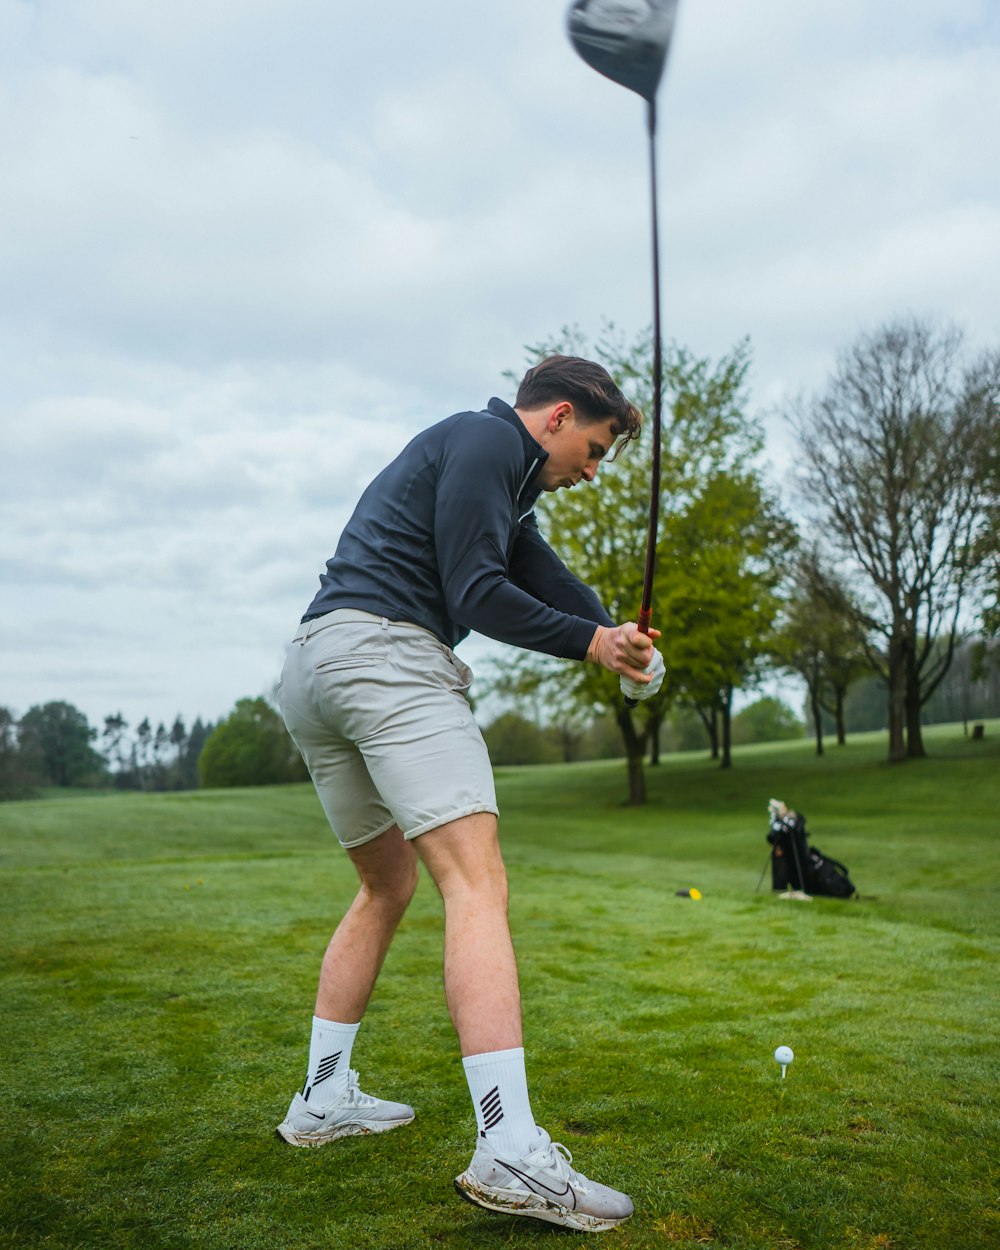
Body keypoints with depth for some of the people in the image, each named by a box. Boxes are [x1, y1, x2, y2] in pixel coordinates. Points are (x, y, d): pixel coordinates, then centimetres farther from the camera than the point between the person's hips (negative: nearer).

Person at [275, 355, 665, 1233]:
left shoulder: (505, 483, 29)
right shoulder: (489, 440, -1)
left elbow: (551, 583, 18)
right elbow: (474, 593, -11)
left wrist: (622, 640, 2)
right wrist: (590, 642, -3)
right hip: (385, 651, -11)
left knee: (388, 886, 19)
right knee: (477, 883, -16)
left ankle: (324, 1101, 26)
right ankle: (509, 1152, -23)